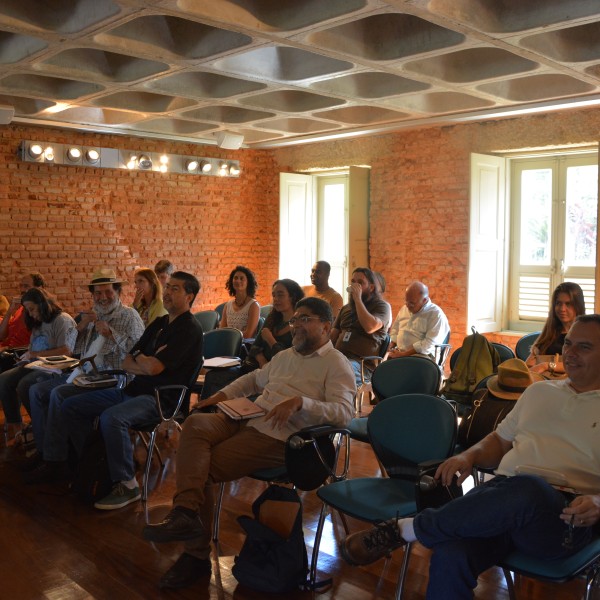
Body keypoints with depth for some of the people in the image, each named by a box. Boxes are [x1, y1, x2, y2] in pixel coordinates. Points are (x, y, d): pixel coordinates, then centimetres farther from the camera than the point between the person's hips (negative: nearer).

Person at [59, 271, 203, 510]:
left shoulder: (189, 329, -12)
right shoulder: (159, 323, 16)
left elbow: (153, 368, -21)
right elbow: (126, 363, 13)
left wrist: (139, 358, 1)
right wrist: (148, 362, -7)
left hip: (159, 399, -9)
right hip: (132, 390, 9)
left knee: (111, 418, -36)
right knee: (71, 405, 6)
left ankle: (126, 485, -19)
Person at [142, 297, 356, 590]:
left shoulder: (337, 365, -2)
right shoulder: (285, 355, 25)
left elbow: (344, 412, -17)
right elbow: (253, 379, 37)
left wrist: (300, 401, -30)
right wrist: (224, 393, 19)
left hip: (278, 437, -8)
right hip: (247, 420, 8)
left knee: (203, 468, -18)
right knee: (195, 423, -21)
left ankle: (197, 555, -12)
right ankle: (186, 513, -28)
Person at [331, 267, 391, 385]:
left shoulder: (381, 306, 5)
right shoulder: (345, 308, 25)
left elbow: (369, 327, -16)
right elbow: (332, 336, 24)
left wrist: (358, 299, -10)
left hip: (362, 363, -6)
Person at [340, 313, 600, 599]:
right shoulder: (539, 391, 24)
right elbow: (500, 441, 29)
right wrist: (469, 456, 7)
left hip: (563, 517, -3)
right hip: (503, 491, 3)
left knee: (527, 489, -41)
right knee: (450, 556, -32)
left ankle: (404, 529, -24)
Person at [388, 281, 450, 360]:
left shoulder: (436, 314, -6)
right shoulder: (404, 309, 17)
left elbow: (429, 344, -15)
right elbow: (395, 330, 29)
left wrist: (403, 354, -18)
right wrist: (391, 348, 9)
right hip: (397, 353, 7)